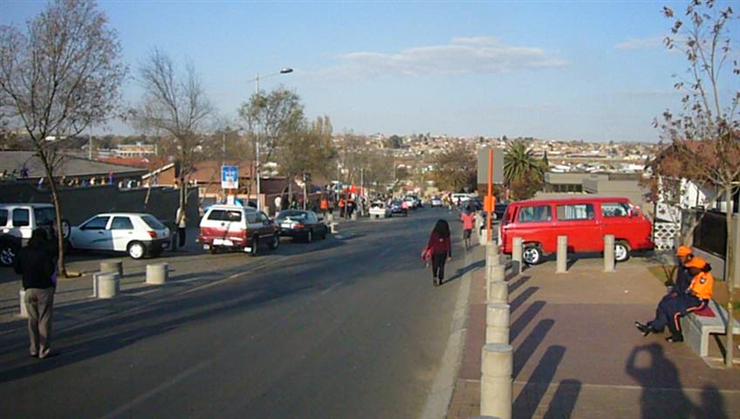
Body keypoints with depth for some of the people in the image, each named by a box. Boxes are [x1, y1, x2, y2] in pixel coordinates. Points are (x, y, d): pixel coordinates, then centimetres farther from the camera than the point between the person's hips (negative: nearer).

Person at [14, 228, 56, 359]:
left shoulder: (23, 252, 2)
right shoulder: (44, 252, -14)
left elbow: (17, 270, 7)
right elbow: (49, 271, -21)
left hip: (29, 289, 5)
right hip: (44, 289, -5)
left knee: (32, 320, 14)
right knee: (44, 320, 1)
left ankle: (34, 349, 17)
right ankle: (44, 350, 3)